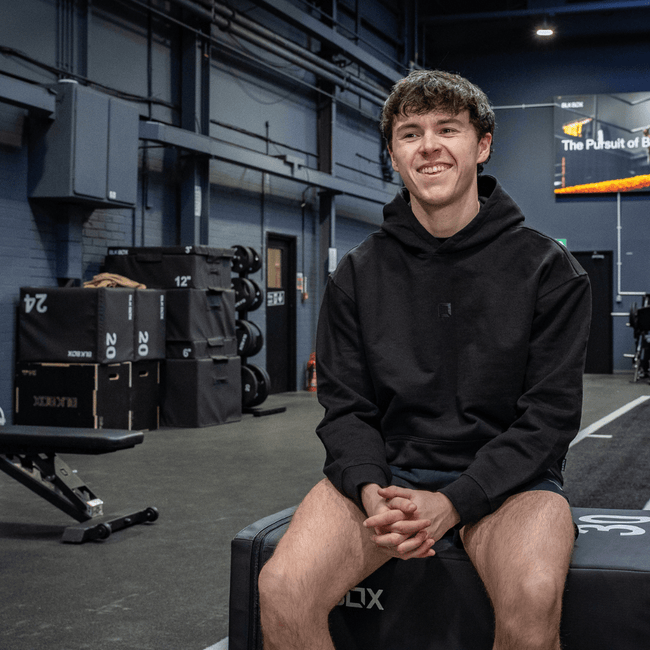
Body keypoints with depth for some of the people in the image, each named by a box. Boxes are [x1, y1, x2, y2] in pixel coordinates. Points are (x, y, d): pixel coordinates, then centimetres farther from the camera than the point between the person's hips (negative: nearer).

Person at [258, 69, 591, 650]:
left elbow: (550, 414, -5)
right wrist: (370, 489, -17)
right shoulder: (358, 274, 7)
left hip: (504, 476, -1)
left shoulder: (548, 269, -1)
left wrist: (453, 502, -18)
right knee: (283, 592, -25)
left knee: (533, 596, -34)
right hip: (388, 467, 2)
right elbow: (345, 406, 4)